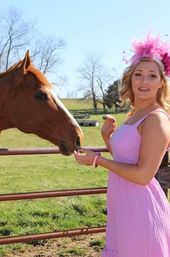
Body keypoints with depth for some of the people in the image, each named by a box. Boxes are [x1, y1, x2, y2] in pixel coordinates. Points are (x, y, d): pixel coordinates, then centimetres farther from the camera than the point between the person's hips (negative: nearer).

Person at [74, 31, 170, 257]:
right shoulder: (135, 115, 11)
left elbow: (143, 175, -23)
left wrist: (97, 159, -15)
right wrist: (108, 137, 4)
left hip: (140, 207, -9)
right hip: (124, 205, 9)